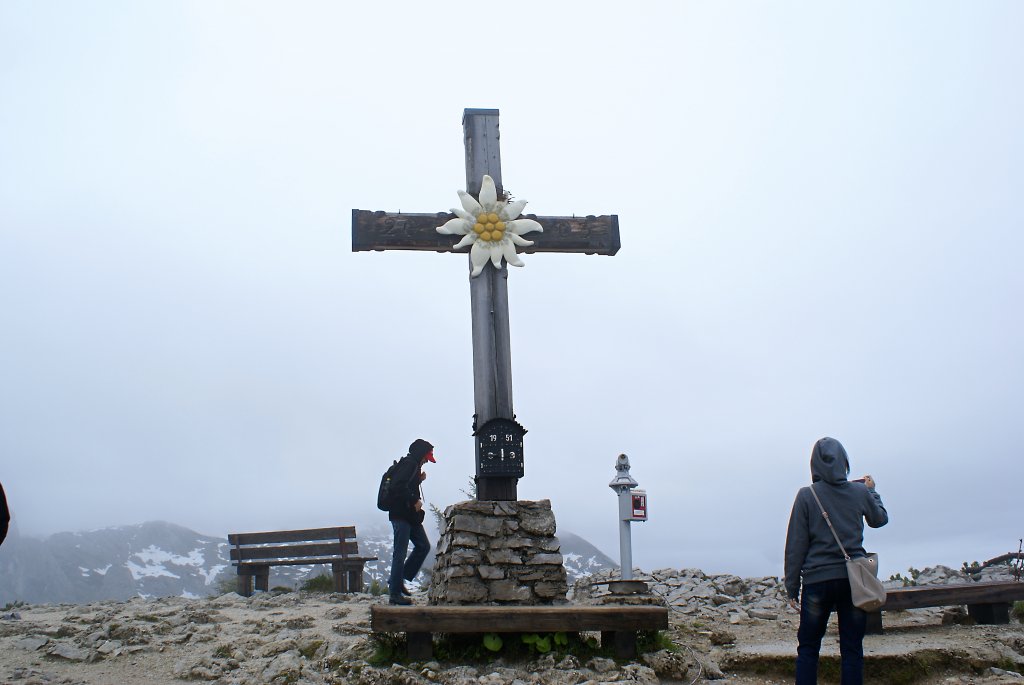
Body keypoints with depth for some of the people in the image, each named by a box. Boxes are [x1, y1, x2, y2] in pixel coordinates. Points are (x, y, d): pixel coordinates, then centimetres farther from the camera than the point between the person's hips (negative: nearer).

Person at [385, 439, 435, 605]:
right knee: (400, 552, -6)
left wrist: (419, 479, 11)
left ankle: (398, 581, 17)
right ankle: (395, 592, -2)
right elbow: (399, 486, -25)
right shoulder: (409, 464, -12)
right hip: (401, 515, -10)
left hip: (410, 516, 10)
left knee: (423, 546, 12)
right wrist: (414, 501, -21)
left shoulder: (413, 466, 19)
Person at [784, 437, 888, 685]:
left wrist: (792, 587, 3)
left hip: (817, 580, -2)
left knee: (807, 649, 7)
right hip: (854, 580, 2)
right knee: (852, 649, 6)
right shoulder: (860, 492, 1)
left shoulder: (806, 495, -5)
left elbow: (795, 546, -3)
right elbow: (880, 519, 22)